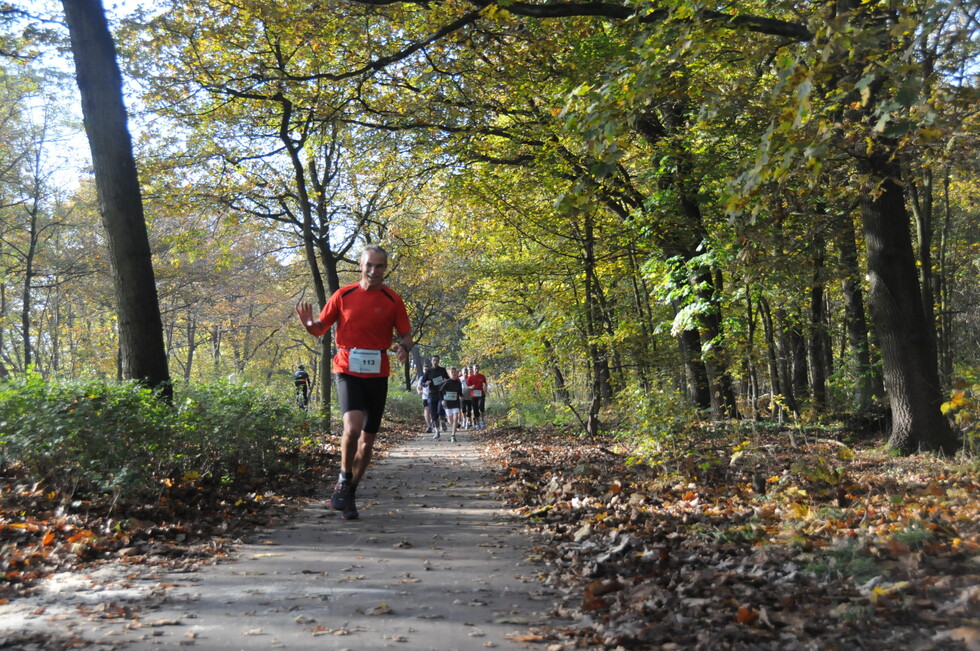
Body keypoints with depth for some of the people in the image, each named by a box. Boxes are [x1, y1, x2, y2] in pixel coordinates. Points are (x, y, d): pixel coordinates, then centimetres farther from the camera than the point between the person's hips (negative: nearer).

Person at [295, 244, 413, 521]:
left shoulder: (393, 300, 2)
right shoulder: (343, 295, 2)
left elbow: (406, 334, 6)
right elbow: (321, 328, 8)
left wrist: (404, 347, -17)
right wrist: (308, 323, -14)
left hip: (377, 375, 2)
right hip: (347, 370, -2)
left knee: (367, 440, 8)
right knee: (352, 427, -23)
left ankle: (350, 493, 26)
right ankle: (343, 480, 1)